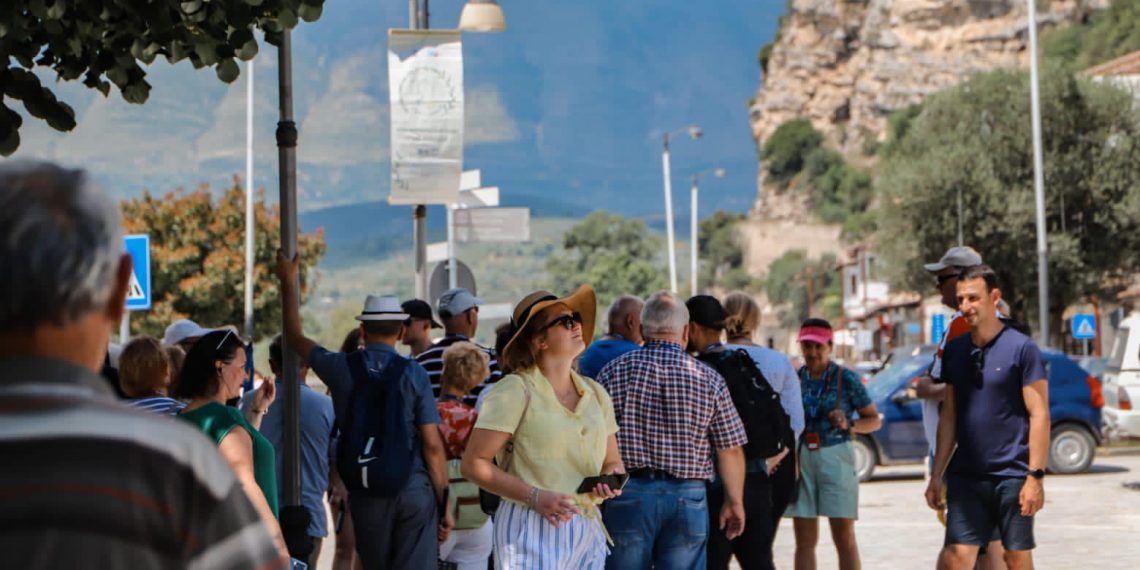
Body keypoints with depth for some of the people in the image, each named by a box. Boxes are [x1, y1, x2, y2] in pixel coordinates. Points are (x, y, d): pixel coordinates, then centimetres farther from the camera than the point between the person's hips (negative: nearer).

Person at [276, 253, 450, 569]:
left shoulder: (341, 368, 1)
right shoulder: (413, 373, -5)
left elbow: (295, 338, 20)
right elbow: (432, 444, -7)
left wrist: (287, 282, 30)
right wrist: (443, 501, 1)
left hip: (366, 494, 2)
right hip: (415, 489, -2)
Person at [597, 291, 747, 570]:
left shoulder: (614, 372, -1)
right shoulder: (709, 380, -1)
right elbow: (730, 450, 0)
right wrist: (734, 501, 12)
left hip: (627, 494, 0)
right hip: (687, 498, 0)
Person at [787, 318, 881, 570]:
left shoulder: (846, 379, -1)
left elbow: (874, 420, 3)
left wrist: (849, 425, -14)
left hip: (835, 458, -3)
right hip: (801, 459, 3)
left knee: (844, 537, -2)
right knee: (804, 540, 5)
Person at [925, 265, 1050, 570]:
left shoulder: (1021, 348, -5)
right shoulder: (954, 350, 10)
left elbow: (1039, 415, -8)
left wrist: (1036, 476, -14)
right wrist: (937, 475, 11)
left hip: (1012, 475, -4)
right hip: (966, 476, 4)